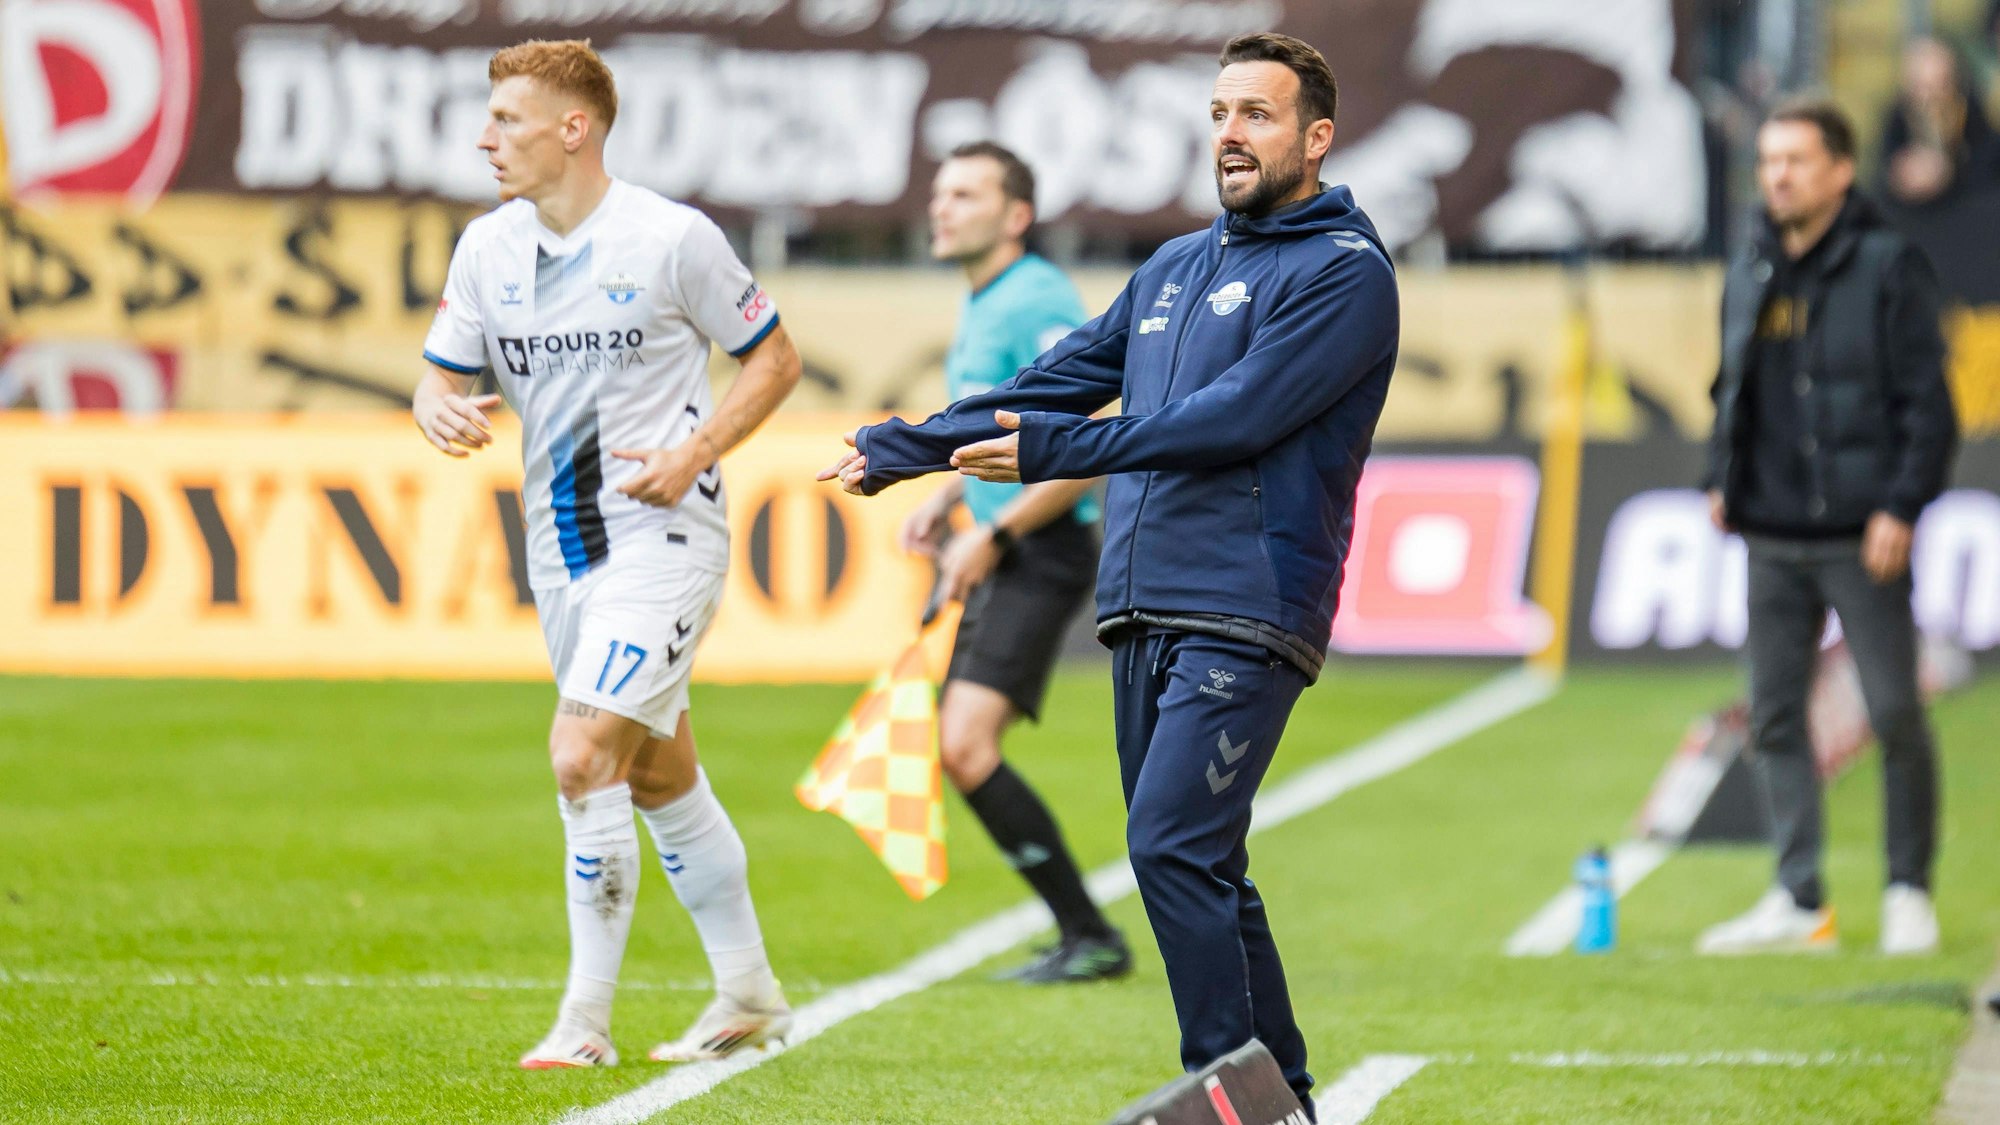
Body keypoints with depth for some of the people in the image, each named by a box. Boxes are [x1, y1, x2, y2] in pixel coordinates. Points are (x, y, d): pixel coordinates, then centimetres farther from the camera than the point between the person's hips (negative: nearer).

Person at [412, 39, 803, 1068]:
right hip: (560, 549, 7)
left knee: (583, 757, -18)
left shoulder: (672, 239, -12)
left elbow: (774, 358, -2)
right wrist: (441, 413, -15)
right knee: (659, 777, 15)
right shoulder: (487, 248, 3)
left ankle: (586, 1019, -10)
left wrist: (695, 453, -15)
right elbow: (441, 377, 10)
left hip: (661, 534, -7)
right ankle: (748, 994, 29)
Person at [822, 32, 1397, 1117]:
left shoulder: (1345, 272, -5)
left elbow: (1236, 418, -16)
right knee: (1197, 872, 7)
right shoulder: (1176, 266, 21)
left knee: (1173, 848, -18)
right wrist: (901, 449, 24)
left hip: (1245, 619, -8)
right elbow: (1061, 378, 26)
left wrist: (1055, 450, -16)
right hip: (1142, 611, 8)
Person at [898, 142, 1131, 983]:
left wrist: (993, 535, -20)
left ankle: (1089, 936, -12)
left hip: (1040, 556, -10)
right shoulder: (981, 308, 18)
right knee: (958, 753, 8)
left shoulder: (1040, 303, -13)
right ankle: (1084, 938, 13)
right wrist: (947, 500, 16)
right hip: (998, 557, 10)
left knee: (965, 748, -19)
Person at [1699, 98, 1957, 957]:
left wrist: (1901, 507, -15)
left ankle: (1909, 891, 9)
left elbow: (1926, 401, -8)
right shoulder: (1750, 277, 12)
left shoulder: (1888, 269, -5)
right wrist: (1721, 479, 9)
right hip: (1773, 537, 6)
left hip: (1861, 537, -6)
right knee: (1774, 717, 5)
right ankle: (1800, 901, 10)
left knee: (1895, 716, -3)